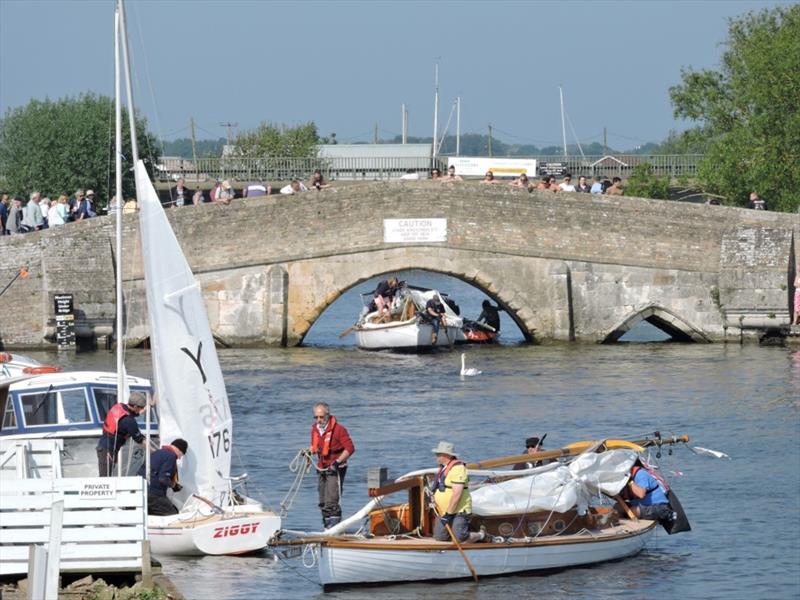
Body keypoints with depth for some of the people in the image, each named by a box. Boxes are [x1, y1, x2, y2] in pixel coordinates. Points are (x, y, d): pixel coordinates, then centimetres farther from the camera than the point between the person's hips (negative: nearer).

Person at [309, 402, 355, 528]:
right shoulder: (315, 429, 7)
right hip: (322, 470, 8)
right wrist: (309, 452, 2)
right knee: (323, 503, 11)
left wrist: (338, 462, -23)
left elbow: (350, 448, -16)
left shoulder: (338, 429, -14)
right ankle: (327, 527, 20)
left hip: (335, 470, -8)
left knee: (331, 502, -17)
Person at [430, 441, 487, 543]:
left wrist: (448, 514, -22)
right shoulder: (443, 468, 13)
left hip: (458, 511, -9)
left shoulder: (457, 468, -18)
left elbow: (457, 494, -23)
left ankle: (481, 535, 10)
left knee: (460, 538, -17)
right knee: (439, 537, 1)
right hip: (443, 512, 9)